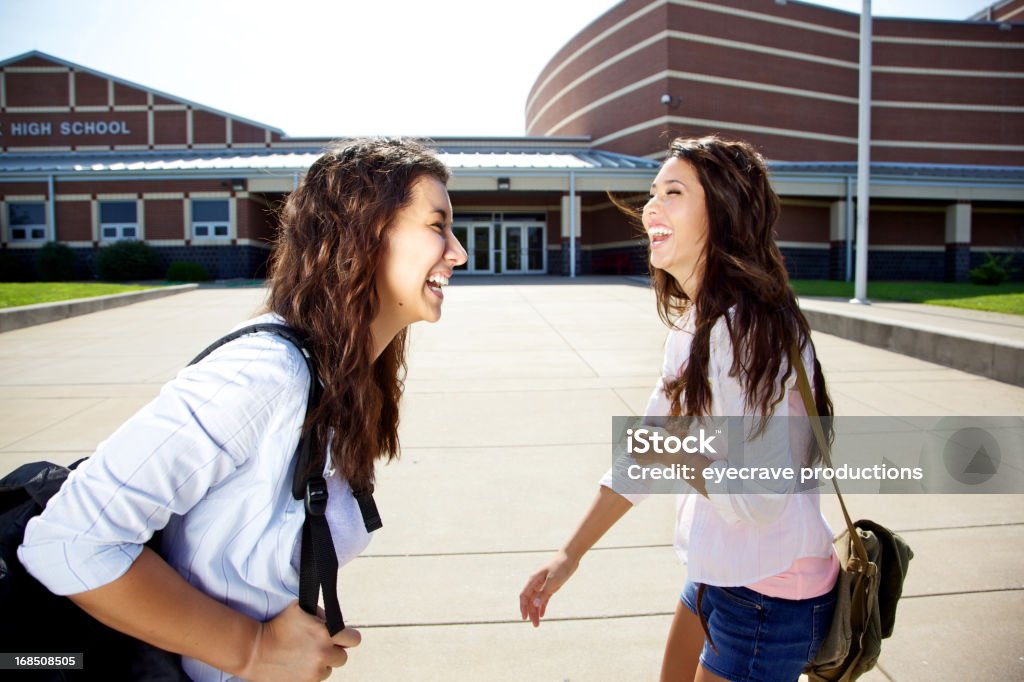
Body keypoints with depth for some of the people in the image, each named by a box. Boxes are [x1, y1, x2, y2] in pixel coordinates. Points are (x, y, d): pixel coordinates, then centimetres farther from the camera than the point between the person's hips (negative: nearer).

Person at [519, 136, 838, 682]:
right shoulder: (694, 321, 3)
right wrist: (570, 554, 8)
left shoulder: (748, 328, -27)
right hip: (720, 573, 9)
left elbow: (759, 499, -30)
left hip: (772, 598, -9)